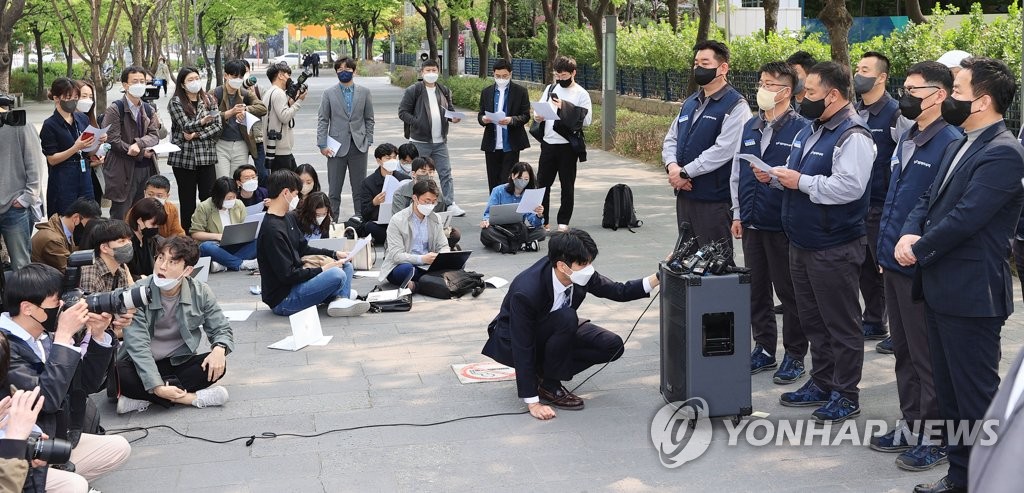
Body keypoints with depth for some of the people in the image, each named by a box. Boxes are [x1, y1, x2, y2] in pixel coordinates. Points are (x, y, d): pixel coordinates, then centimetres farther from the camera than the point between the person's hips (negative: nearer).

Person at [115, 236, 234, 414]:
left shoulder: (201, 293, -6)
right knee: (119, 374, -34)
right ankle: (191, 397, -28)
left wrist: (219, 349, -24)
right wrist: (157, 388, -35)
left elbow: (221, 330, 3)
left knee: (218, 366, -26)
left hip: (180, 362, 3)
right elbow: (138, 346, -23)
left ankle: (140, 398, -27)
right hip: (143, 366, -3)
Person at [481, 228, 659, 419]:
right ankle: (549, 387, -16)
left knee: (613, 346, -10)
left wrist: (658, 278, -22)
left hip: (556, 330, 7)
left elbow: (619, 292, -6)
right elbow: (522, 348, -32)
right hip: (512, 342, -7)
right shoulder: (526, 292, -37)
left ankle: (543, 373, 2)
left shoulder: (580, 275, -19)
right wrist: (533, 403, -32)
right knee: (567, 318, -34)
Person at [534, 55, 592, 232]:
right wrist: (537, 116, -7)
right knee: (542, 183, 7)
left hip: (567, 146, -5)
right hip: (548, 143, 5)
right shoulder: (550, 89, 10)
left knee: (567, 185, 5)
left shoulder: (581, 94, -5)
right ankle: (541, 220, 16)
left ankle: (563, 222, 14)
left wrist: (564, 108, -22)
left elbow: (586, 120, -13)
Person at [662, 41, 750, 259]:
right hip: (684, 194, 8)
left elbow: (723, 150, -20)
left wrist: (685, 172, -17)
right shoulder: (690, 103, 16)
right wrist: (672, 166, -6)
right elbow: (671, 139, 16)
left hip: (714, 198, -8)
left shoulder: (735, 106, -10)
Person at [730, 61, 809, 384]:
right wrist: (738, 214, 13)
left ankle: (795, 356, 15)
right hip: (752, 223, 7)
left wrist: (775, 176, -30)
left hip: (783, 224, -7)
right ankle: (764, 350, 27)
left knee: (789, 291, 4)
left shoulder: (801, 129, -12)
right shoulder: (750, 128, 11)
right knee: (757, 290, 14)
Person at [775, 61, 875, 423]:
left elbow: (848, 186, -30)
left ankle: (845, 395, 12)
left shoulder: (852, 136, -18)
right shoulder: (811, 130, 13)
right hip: (803, 242, 10)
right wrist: (778, 175, 0)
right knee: (813, 320, 18)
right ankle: (821, 384, 31)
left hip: (834, 248, -10)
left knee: (841, 324, 2)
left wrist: (800, 182, -22)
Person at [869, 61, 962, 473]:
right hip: (895, 264, 9)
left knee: (926, 357, 2)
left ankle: (934, 438, 14)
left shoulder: (949, 143, -16)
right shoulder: (906, 139, 11)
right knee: (903, 351, 17)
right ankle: (911, 426, 30)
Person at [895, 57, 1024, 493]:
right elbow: (930, 199, 16)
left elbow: (965, 218, -22)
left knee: (976, 396, -1)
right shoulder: (960, 146, 14)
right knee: (949, 391, 18)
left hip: (971, 294, -10)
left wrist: (919, 250, -10)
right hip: (941, 289, 10)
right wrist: (910, 234, -4)